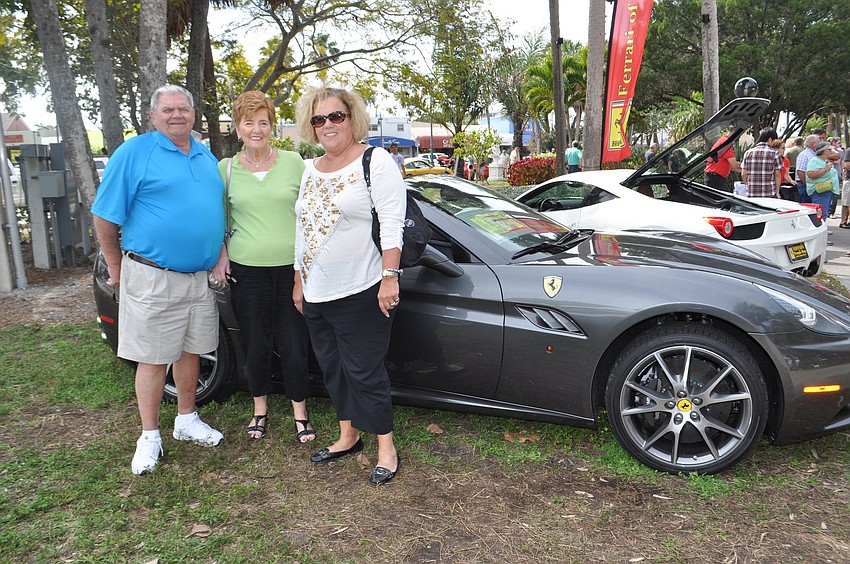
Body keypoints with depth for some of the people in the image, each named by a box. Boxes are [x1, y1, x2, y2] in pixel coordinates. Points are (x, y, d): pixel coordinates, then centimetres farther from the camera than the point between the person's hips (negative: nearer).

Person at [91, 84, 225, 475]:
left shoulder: (207, 157, 12)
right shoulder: (134, 152, -6)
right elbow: (105, 218, -6)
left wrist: (218, 258, 11)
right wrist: (117, 270, -2)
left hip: (199, 278, 6)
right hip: (153, 278, -5)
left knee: (190, 351, 14)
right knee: (153, 358, 2)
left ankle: (187, 421, 30)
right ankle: (149, 437, 15)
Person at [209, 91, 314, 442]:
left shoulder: (293, 162, 3)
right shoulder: (226, 169, 5)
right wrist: (219, 254, 1)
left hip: (290, 267, -1)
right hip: (246, 270, 1)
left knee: (293, 344, 2)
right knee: (256, 344, 9)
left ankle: (300, 412, 20)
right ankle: (260, 407, 31)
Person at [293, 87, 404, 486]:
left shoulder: (376, 162, -6)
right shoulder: (311, 170, 15)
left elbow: (392, 225, -13)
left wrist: (389, 278, -21)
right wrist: (299, 282, 18)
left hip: (359, 292, -7)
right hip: (316, 294, 8)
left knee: (365, 371, -1)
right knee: (333, 368, 16)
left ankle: (386, 449, 13)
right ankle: (348, 435, 32)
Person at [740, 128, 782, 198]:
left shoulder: (748, 152, 6)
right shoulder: (774, 153, -2)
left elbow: (743, 174, 5)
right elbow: (777, 174, -2)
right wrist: (777, 192, 7)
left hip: (752, 193, 3)